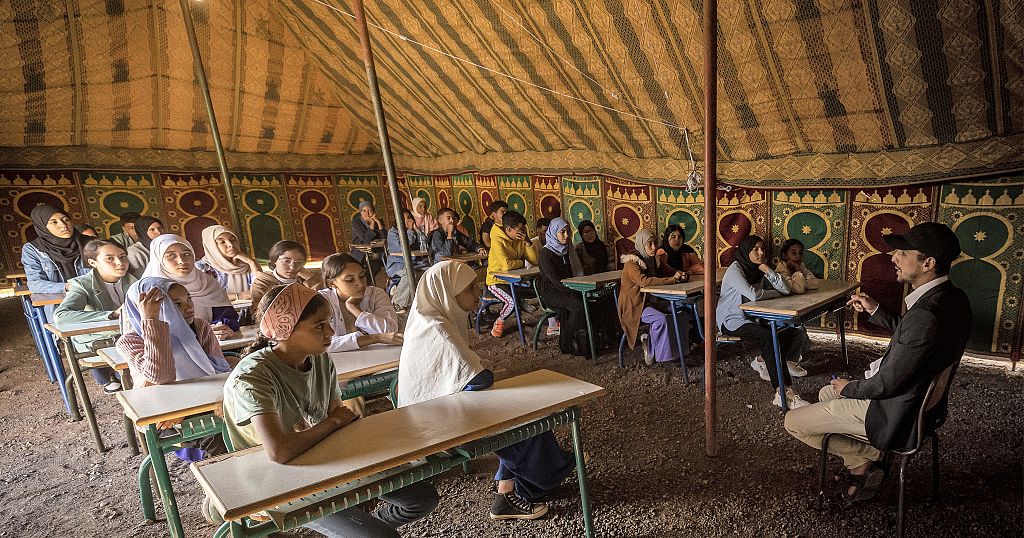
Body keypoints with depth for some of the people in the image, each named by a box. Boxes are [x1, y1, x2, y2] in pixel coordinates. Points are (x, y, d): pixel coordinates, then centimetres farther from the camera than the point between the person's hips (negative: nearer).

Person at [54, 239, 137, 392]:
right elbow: (60, 316, -26)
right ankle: (106, 380, 2)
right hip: (96, 341, -2)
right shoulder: (83, 284, -11)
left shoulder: (133, 279, -1)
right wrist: (111, 314, -32)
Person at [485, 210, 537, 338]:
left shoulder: (520, 239, 4)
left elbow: (535, 260, 0)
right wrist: (521, 262, -11)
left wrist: (527, 242, -13)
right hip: (497, 281, -6)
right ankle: (499, 322, -1)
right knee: (512, 301, -32)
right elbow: (506, 265, -31)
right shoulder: (497, 240, -18)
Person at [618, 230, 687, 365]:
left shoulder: (652, 260, 10)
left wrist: (679, 274, -9)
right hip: (635, 305, -8)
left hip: (652, 301, 8)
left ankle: (677, 349, 5)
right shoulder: (631, 263, -16)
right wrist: (672, 279, -30)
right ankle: (652, 352, -10)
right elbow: (644, 281, -32)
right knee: (661, 319, -30)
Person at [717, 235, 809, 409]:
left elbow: (785, 290, -4)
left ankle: (762, 361, 13)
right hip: (732, 320, -8)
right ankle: (784, 394, -33)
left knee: (793, 334, -9)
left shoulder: (759, 269, 7)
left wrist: (767, 269, -13)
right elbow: (753, 295, -30)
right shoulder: (735, 269, -15)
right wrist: (775, 293, -10)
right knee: (769, 338, -31)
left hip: (752, 317, 8)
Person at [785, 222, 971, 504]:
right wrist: (875, 310, 9)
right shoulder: (953, 297, -3)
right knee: (826, 393, 28)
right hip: (920, 396, 10)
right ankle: (860, 468, 21)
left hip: (895, 412, -10)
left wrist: (848, 388, -7)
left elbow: (887, 384, -25)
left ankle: (869, 456, 7)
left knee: (793, 422, -4)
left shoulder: (925, 315, -34)